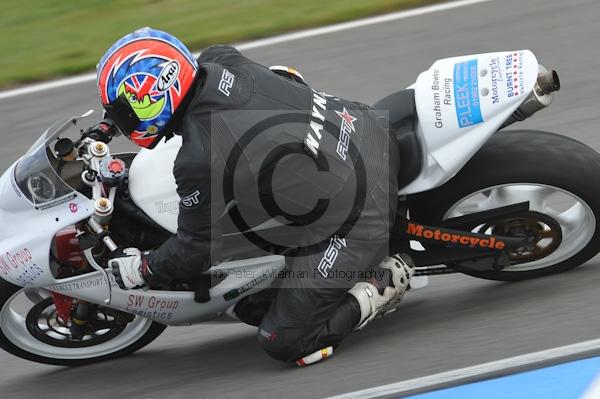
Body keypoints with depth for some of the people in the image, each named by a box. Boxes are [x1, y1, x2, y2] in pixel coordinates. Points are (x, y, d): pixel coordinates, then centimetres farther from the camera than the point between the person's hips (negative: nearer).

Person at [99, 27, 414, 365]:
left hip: (355, 219, -8)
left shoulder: (199, 161, -25)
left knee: (284, 341, -3)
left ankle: (385, 283, 3)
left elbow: (197, 250, -11)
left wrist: (141, 270, 8)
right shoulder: (219, 63, -5)